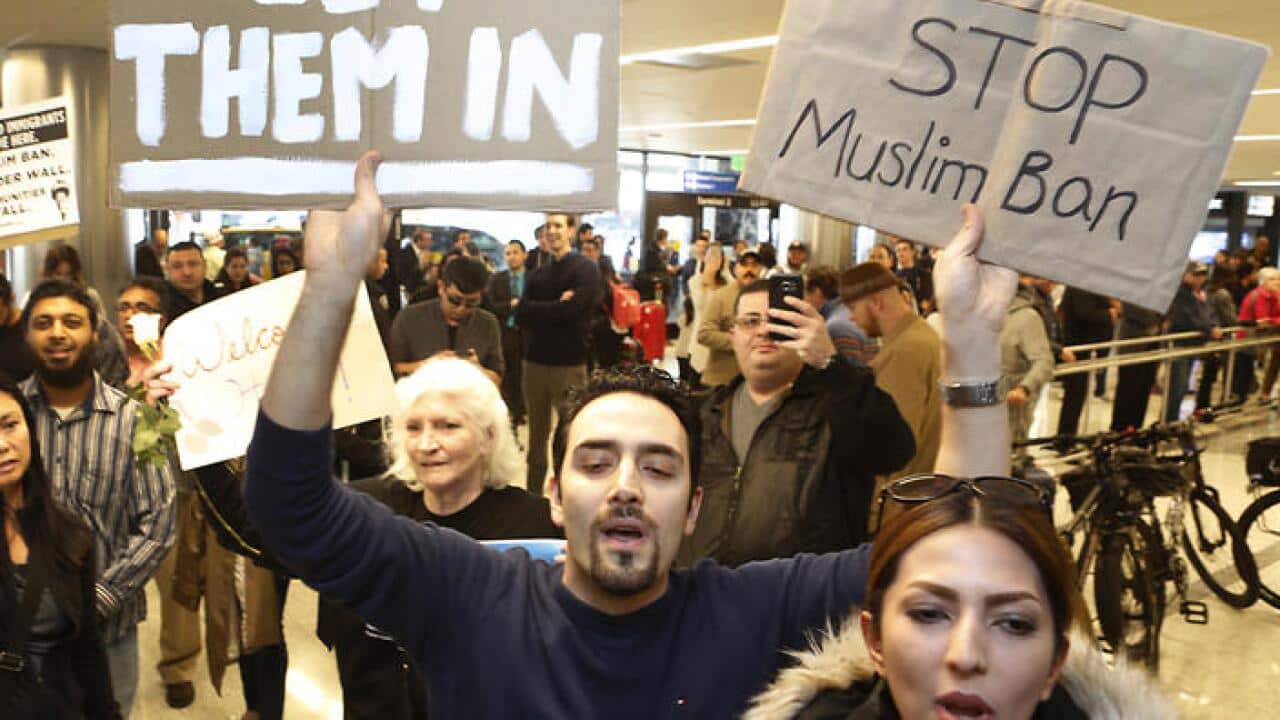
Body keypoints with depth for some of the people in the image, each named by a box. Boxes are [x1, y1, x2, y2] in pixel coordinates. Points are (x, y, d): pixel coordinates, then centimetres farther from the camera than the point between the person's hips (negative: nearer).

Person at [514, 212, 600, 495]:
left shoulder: (585, 269, -6)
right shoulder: (538, 273, 12)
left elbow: (569, 311, -20)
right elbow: (521, 315, -3)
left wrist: (537, 311, -7)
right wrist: (555, 306, -15)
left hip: (569, 365, -6)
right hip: (534, 362, 6)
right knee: (537, 435, 16)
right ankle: (533, 496, 29)